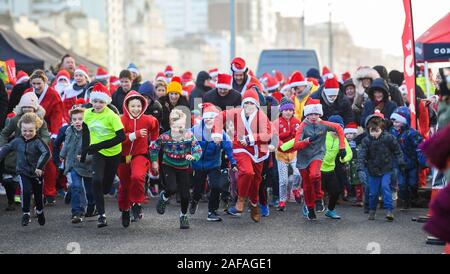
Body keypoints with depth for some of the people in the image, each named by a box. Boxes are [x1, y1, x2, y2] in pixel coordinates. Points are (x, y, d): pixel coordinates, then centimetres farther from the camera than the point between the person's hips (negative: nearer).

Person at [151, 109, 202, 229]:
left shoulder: (189, 136, -18)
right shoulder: (165, 137, -19)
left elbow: (198, 150, -17)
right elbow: (154, 147, -2)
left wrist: (193, 156, -37)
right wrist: (154, 161, -1)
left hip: (183, 168, 1)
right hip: (168, 166, -1)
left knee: (185, 195, 2)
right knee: (172, 188, -25)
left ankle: (183, 216, 30)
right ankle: (164, 197, 13)